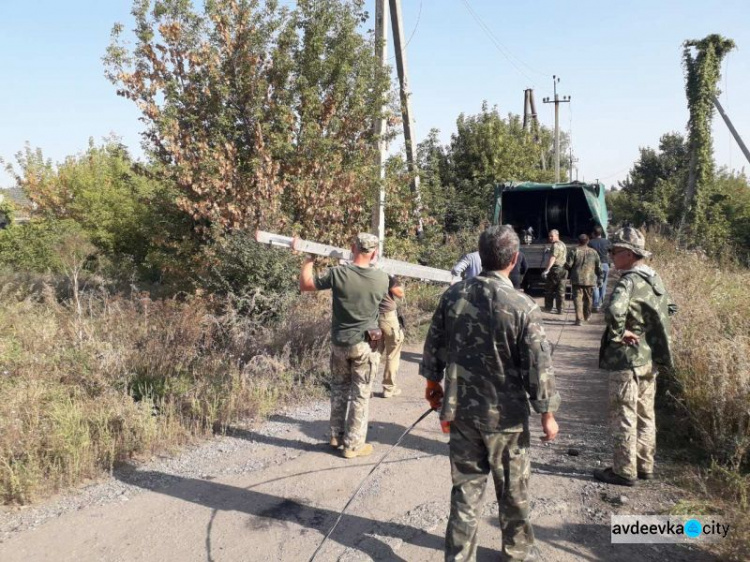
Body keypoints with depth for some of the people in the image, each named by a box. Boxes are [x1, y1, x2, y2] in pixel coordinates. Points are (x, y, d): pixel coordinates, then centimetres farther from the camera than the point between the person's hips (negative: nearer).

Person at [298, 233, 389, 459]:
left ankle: (336, 436, 30)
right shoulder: (382, 278, -10)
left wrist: (308, 259, 11)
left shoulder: (337, 273, -14)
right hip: (365, 345, -1)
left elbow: (305, 285, -3)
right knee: (360, 395, 8)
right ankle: (353, 445, 14)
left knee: (339, 389, 20)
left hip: (339, 342, 2)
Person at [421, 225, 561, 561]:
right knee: (512, 488, 17)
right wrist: (547, 414, -3)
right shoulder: (522, 307, -18)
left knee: (466, 484, 14)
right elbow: (538, 366, -14)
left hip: (461, 409, 3)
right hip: (505, 414, -3)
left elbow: (434, 344, 3)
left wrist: (433, 382, 19)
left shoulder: (453, 295, -6)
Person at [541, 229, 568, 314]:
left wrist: (546, 270, -29)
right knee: (560, 291, 7)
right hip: (563, 269, 8)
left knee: (549, 289, 3)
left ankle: (548, 308, 8)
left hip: (555, 269, -8)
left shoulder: (555, 245, -13)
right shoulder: (563, 244, 17)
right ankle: (560, 309, 6)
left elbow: (552, 258, -23)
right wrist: (549, 250, 26)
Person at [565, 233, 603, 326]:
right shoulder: (594, 252, 3)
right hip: (590, 280, 3)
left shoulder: (574, 251, -6)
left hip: (577, 280, -3)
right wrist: (599, 279, 14)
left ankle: (579, 319, -15)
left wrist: (571, 271, 16)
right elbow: (599, 267, 5)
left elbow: (568, 265, -7)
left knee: (578, 298, -3)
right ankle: (586, 317, 35)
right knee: (588, 299, 18)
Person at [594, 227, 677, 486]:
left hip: (627, 359, -9)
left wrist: (618, 334, -23)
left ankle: (624, 471, 9)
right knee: (645, 414, 17)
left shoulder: (629, 281, -20)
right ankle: (645, 465, 28)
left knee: (623, 416, 1)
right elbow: (669, 309, 24)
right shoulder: (655, 278, 8)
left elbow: (614, 311, -39)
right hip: (650, 358, 9)